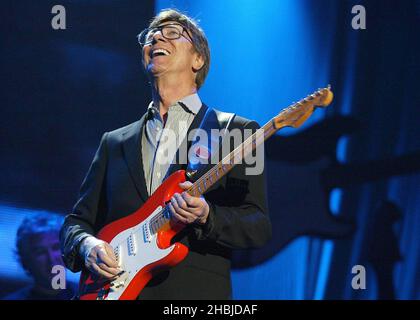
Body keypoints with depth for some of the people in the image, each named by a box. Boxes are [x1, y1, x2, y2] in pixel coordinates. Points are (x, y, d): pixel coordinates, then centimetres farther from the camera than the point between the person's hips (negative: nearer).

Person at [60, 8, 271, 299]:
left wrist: (205, 216, -18)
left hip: (196, 289, -5)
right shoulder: (114, 142, 18)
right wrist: (86, 244, -3)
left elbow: (259, 228, -1)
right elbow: (77, 220, 18)